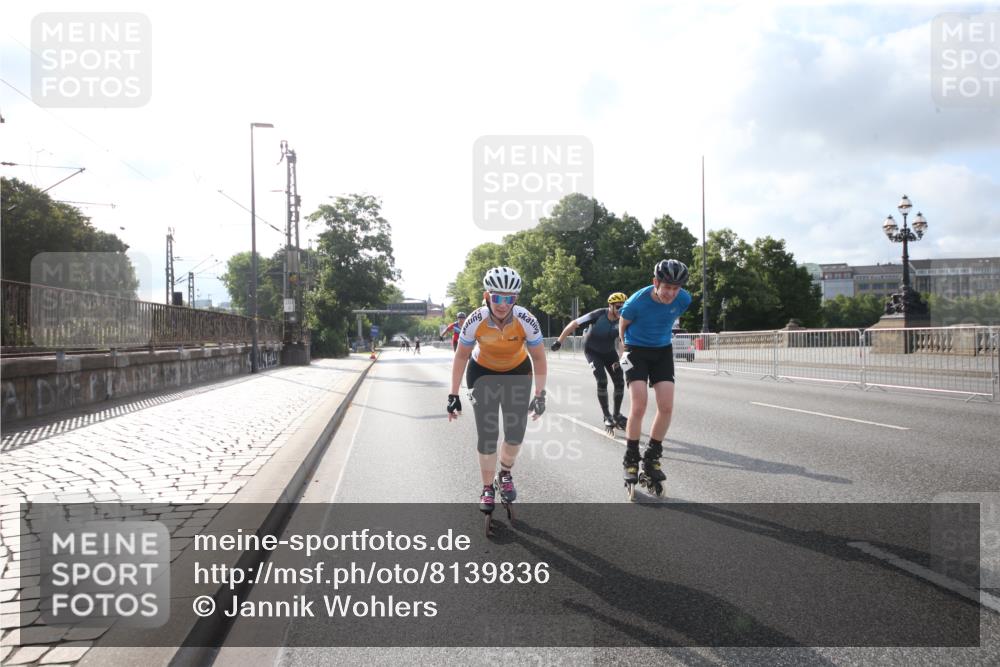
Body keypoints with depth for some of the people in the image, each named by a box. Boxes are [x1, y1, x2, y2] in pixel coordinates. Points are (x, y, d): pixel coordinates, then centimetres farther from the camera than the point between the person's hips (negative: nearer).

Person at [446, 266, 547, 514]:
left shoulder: (526, 321, -30)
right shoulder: (475, 321, -29)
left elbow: (538, 358, -16)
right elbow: (461, 357, -15)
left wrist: (539, 395, -18)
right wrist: (453, 396, -14)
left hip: (517, 372, 1)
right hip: (483, 372, -1)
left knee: (516, 433, -1)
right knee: (487, 435, -7)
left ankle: (505, 475, 28)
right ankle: (487, 488, 12)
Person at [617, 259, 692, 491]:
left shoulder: (684, 299, -15)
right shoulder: (637, 302, -26)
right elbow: (623, 326, -4)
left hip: (663, 352, 4)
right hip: (636, 352, -4)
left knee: (666, 407, -8)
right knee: (639, 406, -16)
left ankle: (651, 458, 10)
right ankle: (631, 460, 1)